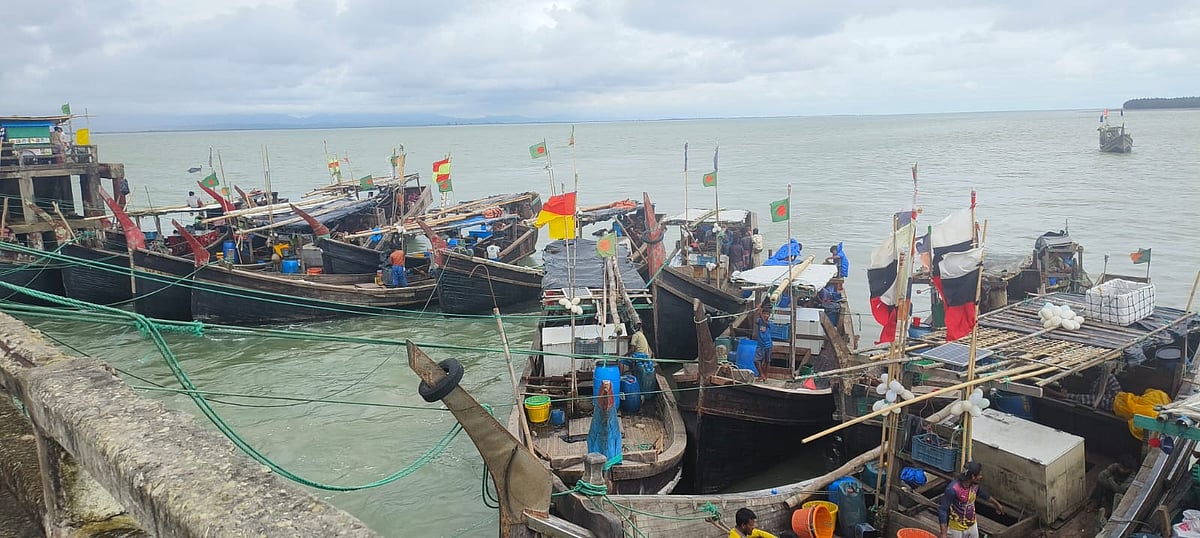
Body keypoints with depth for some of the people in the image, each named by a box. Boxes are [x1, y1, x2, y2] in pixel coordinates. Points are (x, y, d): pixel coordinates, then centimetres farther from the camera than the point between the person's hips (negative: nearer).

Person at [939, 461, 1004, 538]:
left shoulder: (974, 485, -10)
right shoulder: (953, 489, -32)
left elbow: (980, 493, 15)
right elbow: (943, 511, -28)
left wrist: (996, 503, 31)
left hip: (972, 526, 7)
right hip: (956, 529, -7)